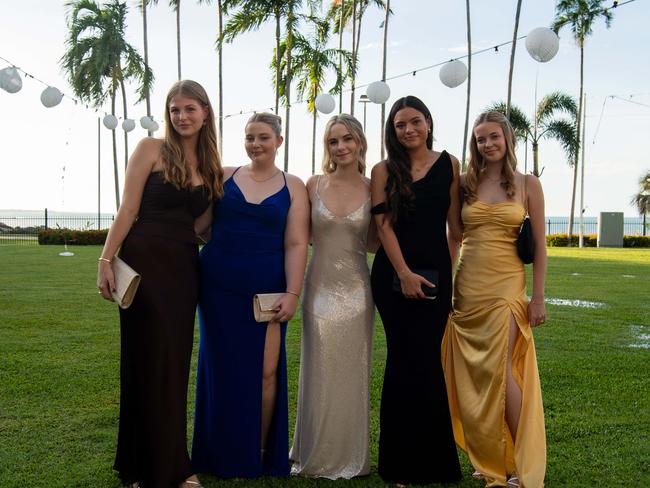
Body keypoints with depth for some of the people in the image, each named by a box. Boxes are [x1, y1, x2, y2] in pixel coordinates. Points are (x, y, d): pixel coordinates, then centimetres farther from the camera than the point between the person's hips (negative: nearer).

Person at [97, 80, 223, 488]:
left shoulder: (211, 166, 12)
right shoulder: (151, 149, -2)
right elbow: (128, 210, -8)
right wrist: (106, 260, -13)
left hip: (184, 268, 5)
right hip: (145, 263, -5)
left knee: (176, 363, 10)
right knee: (149, 362, 2)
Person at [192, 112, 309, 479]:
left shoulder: (293, 187, 4)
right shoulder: (224, 177, 6)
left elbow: (296, 244, -3)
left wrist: (292, 293, -10)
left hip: (266, 292, -1)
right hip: (220, 288, 1)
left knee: (266, 372, -1)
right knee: (223, 370, 7)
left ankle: (258, 456, 17)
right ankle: (224, 458, 21)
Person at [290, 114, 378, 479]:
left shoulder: (372, 189, 0)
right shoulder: (315, 185, 1)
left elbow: (373, 244, 6)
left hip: (356, 288, 0)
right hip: (320, 286, 0)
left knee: (352, 373, 7)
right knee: (319, 372, 6)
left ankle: (350, 456, 23)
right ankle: (317, 455, 22)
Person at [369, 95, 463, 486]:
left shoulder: (449, 165, 7)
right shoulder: (384, 170, 4)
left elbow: (454, 222, 6)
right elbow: (384, 224, -4)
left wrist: (458, 274, 2)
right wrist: (404, 273, -13)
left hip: (436, 273, 1)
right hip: (393, 274, 0)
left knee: (426, 361, 0)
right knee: (406, 361, 2)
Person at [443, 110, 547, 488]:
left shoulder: (527, 184, 2)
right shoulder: (466, 184, 7)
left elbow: (540, 244, 2)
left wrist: (538, 297, -2)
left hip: (507, 286, -3)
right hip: (467, 288, 3)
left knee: (500, 371, -10)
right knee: (474, 376, 5)